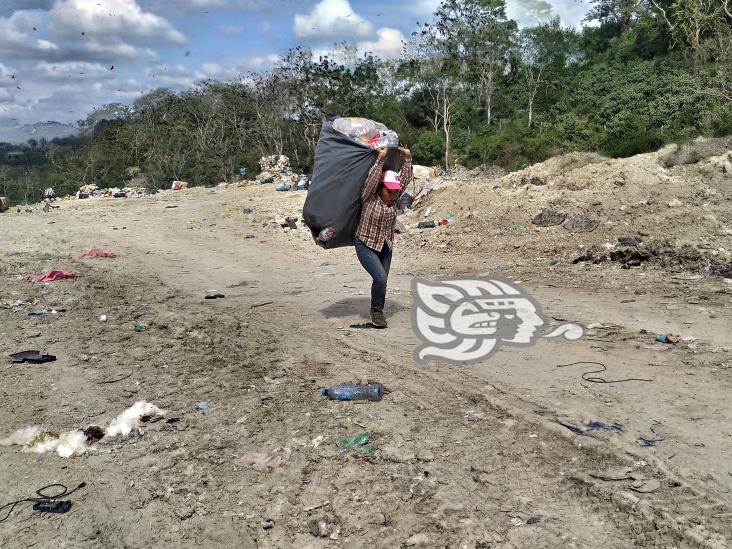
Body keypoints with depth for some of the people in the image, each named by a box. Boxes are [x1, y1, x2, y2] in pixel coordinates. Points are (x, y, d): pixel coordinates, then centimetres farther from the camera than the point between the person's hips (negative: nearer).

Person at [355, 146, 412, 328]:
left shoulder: (393, 198, 0)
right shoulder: (369, 197, -13)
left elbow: (406, 178, -3)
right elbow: (371, 180, -29)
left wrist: (407, 157, -10)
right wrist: (381, 159, -31)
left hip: (386, 246, 6)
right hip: (366, 245, -5)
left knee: (381, 281, 7)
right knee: (380, 277, -20)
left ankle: (377, 313, 26)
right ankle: (376, 310, 1)